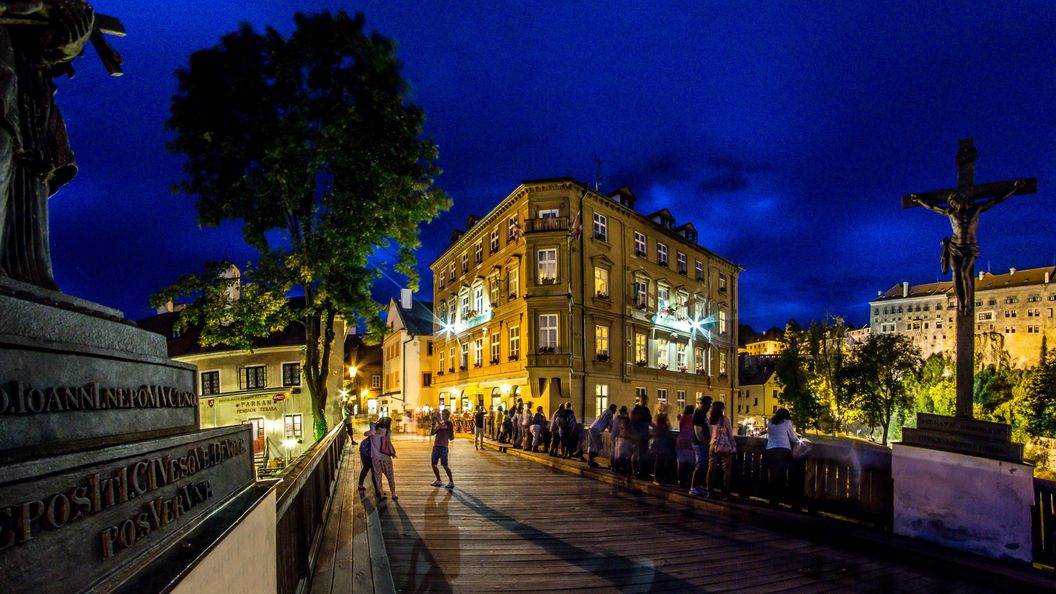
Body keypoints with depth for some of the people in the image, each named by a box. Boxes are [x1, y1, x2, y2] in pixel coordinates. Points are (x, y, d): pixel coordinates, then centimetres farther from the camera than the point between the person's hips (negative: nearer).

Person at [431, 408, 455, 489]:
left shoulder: (449, 423, -4)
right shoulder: (440, 423, 18)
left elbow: (441, 426, -23)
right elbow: (433, 432, 13)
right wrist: (433, 424, 3)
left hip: (443, 446, -8)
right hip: (436, 446, 8)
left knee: (444, 465, -7)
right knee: (433, 464, 9)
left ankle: (451, 482, 3)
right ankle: (438, 480, 24)